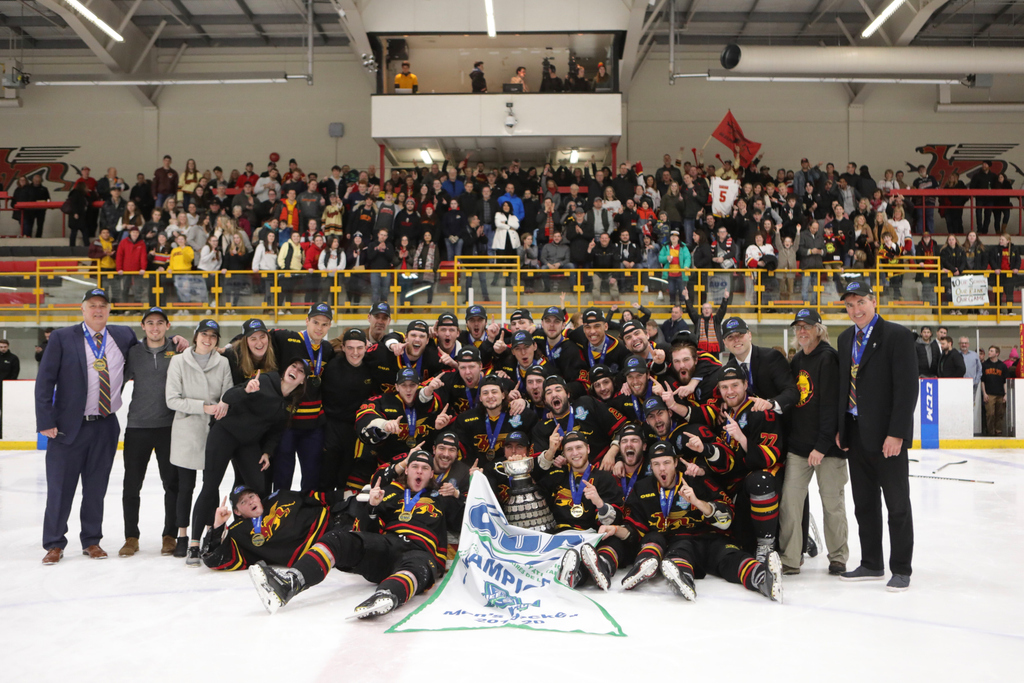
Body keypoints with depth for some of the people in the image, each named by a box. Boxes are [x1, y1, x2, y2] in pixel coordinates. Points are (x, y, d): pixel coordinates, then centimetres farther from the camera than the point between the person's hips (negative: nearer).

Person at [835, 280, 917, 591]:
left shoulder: (897, 335, -10)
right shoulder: (846, 338, 11)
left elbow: (907, 388, -14)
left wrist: (896, 434, -18)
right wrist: (841, 429, 7)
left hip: (887, 435, -6)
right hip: (856, 433, 7)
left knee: (897, 505, 5)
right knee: (864, 504, 13)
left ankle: (901, 569, 15)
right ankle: (871, 564, 25)